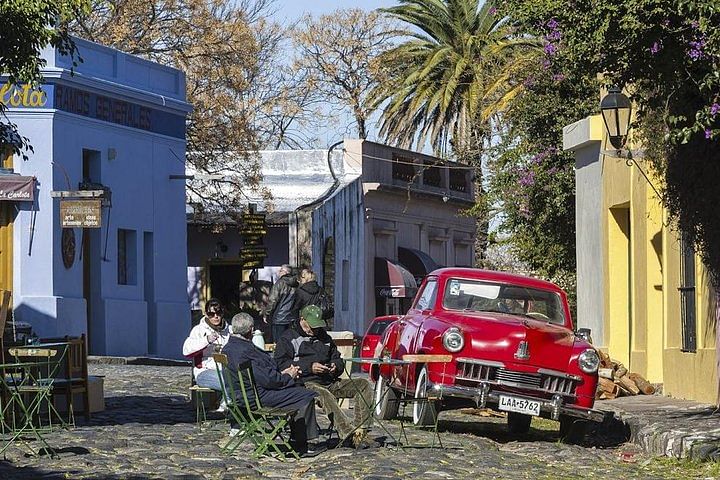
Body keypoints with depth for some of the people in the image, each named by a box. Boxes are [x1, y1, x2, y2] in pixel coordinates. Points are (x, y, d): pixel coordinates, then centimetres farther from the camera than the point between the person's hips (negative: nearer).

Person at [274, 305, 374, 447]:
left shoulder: (324, 337, 28)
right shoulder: (288, 338, 8)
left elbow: (338, 359, 32)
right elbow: (281, 364, -6)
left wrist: (336, 366, 5)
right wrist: (309, 367, -15)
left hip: (330, 382, 6)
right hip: (305, 382, -6)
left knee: (364, 385, -13)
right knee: (324, 395, -41)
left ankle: (361, 430, -26)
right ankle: (350, 434, -50)